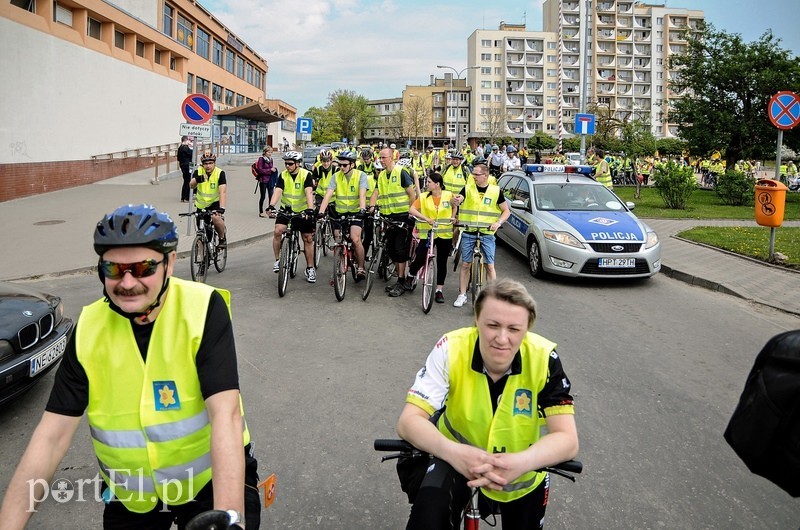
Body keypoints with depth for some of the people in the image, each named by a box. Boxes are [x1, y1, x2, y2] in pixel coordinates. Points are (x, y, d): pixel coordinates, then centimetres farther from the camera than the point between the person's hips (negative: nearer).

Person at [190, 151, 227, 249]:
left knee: (216, 218, -33)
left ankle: (222, 238, -7)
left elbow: (223, 192, -27)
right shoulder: (198, 172, -9)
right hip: (201, 204, 3)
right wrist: (197, 180, -46)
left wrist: (222, 208, -41)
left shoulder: (220, 173, -17)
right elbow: (191, 186, -23)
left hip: (215, 202, -3)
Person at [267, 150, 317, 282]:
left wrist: (310, 210, -40)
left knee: (308, 239, 3)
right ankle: (277, 260, -3)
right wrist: (271, 206, -35)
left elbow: (309, 192, -26)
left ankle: (310, 268, 16)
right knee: (278, 231, -20)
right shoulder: (283, 175, -6)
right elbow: (277, 191, -18)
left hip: (302, 211, -2)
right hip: (286, 210, 2)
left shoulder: (306, 175, -13)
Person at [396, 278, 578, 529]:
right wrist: (452, 451, -47)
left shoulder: (543, 359, -25)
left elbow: (567, 439, -27)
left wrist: (521, 463, -47)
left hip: (522, 474, 2)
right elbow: (409, 420, -27)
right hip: (459, 460, -1)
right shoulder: (451, 350, -26)